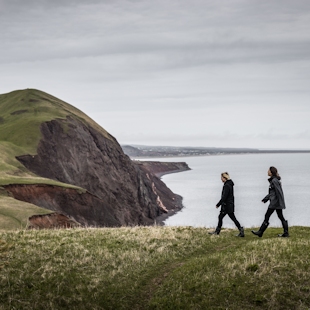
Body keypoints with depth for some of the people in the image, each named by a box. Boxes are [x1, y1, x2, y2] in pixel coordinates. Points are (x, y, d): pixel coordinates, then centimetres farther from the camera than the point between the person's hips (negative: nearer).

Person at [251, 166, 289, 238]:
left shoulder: (274, 181, -15)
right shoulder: (273, 180, 15)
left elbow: (278, 192, -20)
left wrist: (281, 202, -22)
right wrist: (265, 199, 26)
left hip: (275, 202, -10)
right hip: (277, 202, 10)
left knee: (267, 216, -2)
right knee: (281, 217, 9)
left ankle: (260, 232, 4)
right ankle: (286, 233, 10)